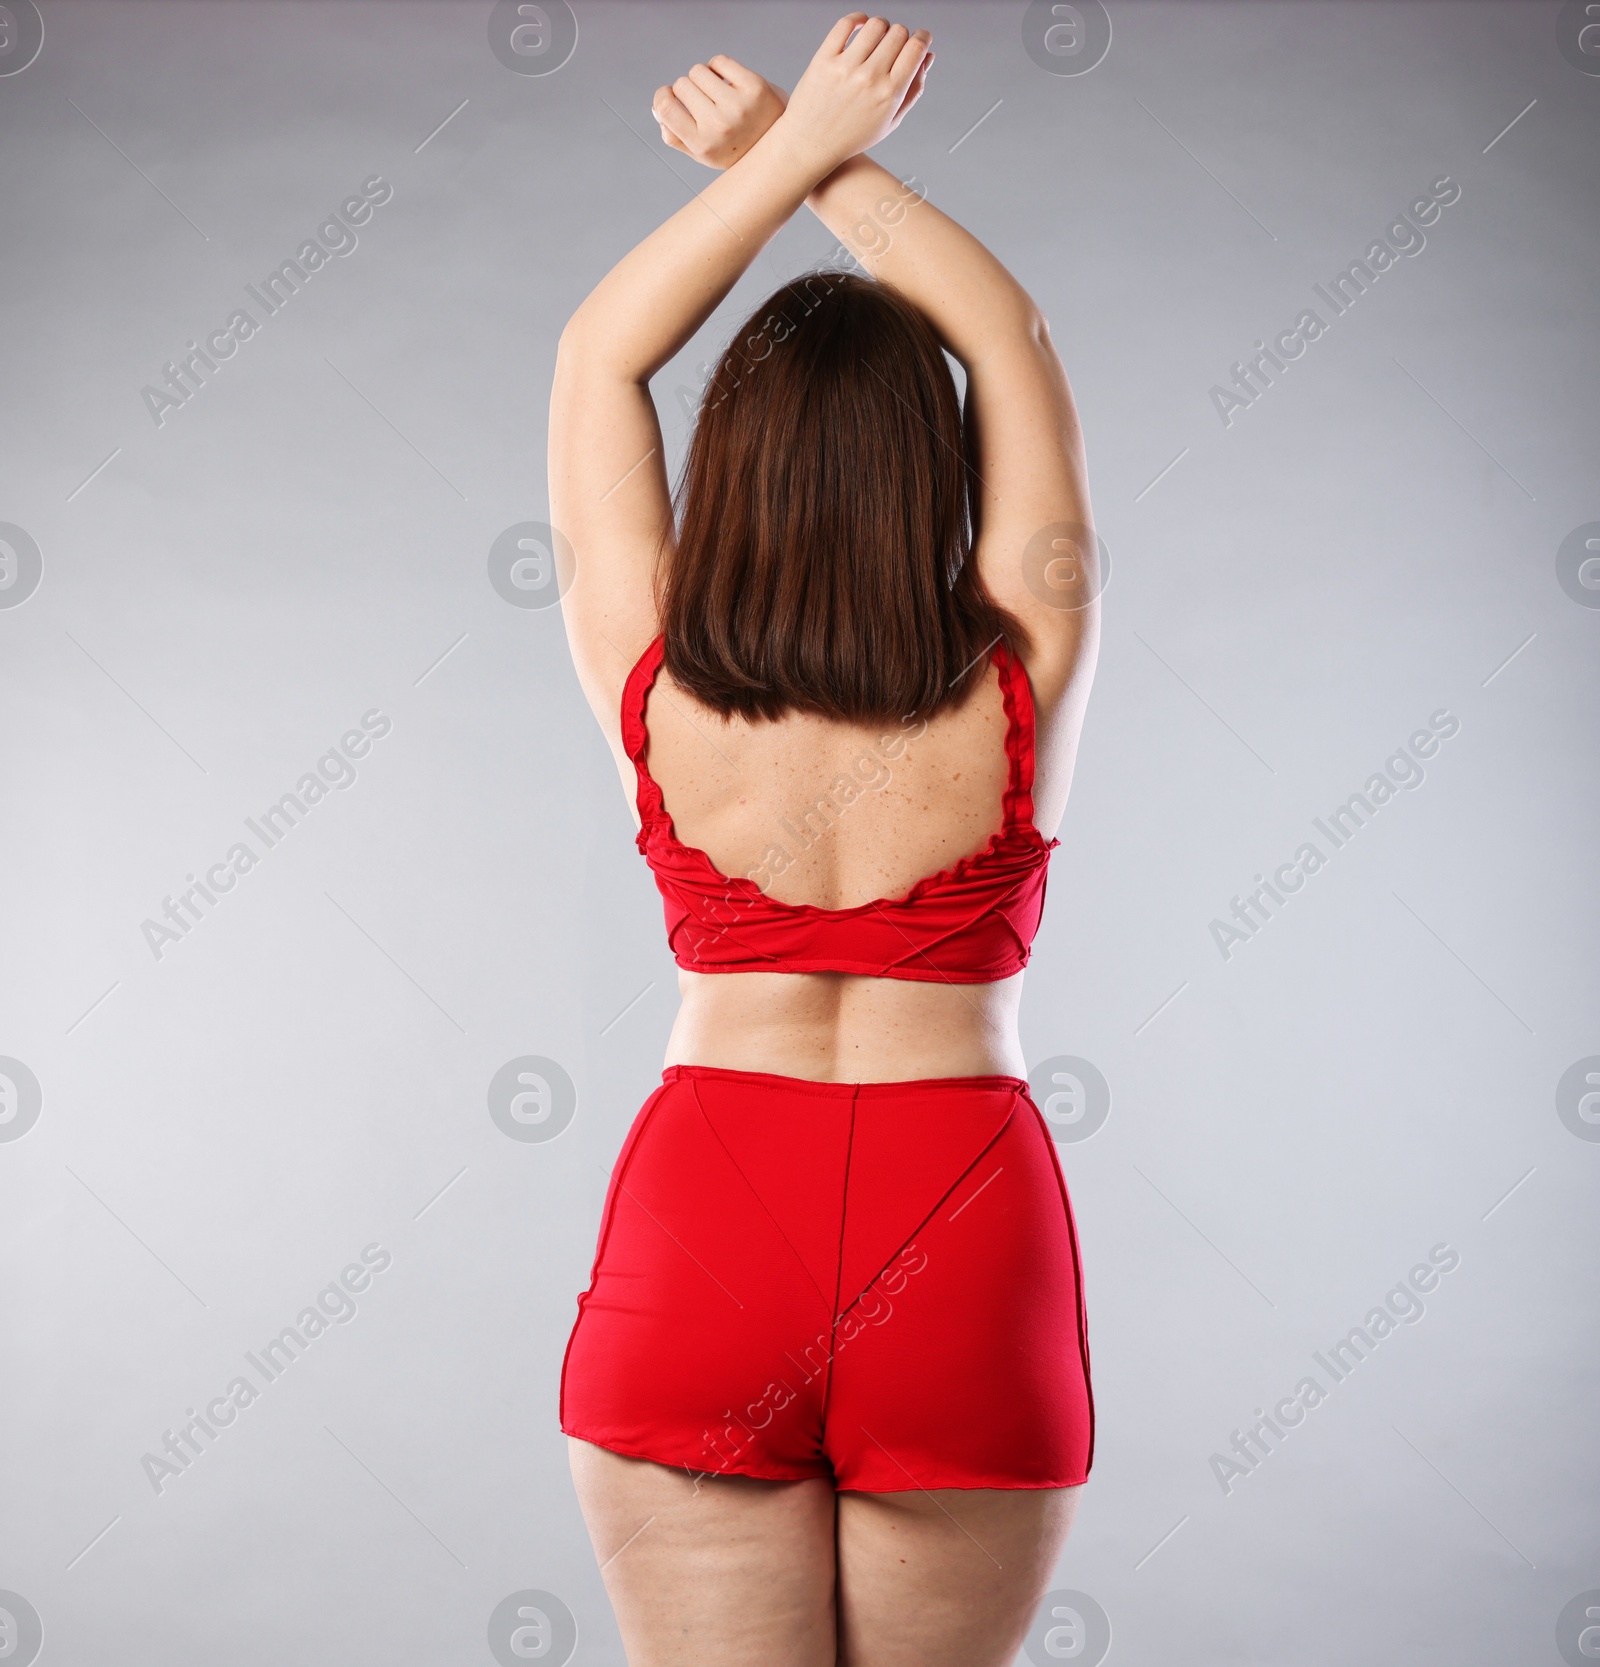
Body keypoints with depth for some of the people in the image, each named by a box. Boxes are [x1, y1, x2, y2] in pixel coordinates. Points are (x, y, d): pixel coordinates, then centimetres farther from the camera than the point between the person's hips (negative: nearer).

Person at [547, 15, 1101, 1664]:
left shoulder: (649, 695, -6)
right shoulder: (1019, 697, -7)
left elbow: (597, 355, 7)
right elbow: (1016, 343, 6)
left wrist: (795, 143, 6)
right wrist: (820, 159, 7)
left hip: (700, 1228, 0)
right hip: (966, 1238, 1)